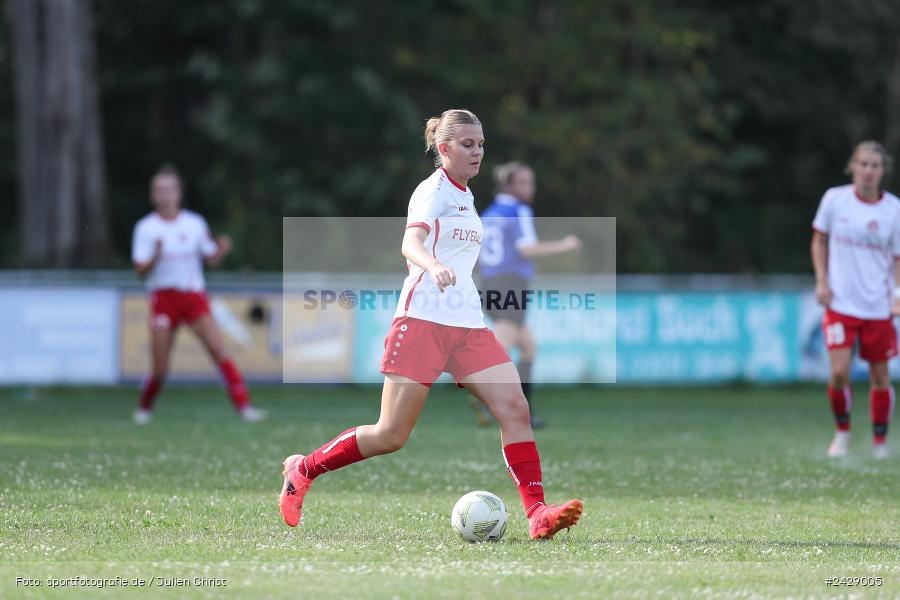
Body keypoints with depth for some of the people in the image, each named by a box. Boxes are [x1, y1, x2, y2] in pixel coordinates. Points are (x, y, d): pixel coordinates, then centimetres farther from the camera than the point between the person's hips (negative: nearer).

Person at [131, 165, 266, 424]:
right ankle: (144, 408, 25)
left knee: (219, 352, -15)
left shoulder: (195, 223, 4)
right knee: (160, 369, -3)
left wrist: (221, 250, -11)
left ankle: (243, 406, -15)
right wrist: (155, 257, -27)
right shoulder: (146, 228, -2)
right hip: (163, 297, -1)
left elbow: (211, 259, 10)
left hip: (194, 297, 1)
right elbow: (141, 271, -7)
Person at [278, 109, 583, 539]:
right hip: (423, 321, -8)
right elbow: (410, 242, -27)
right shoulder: (432, 191, -8)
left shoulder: (464, 195, 18)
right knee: (392, 435, -5)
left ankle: (537, 513, -16)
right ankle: (303, 470, 15)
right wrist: (433, 266, -47)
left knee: (514, 409, -12)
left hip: (468, 326, 8)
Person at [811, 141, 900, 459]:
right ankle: (842, 432, 12)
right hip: (840, 302, 0)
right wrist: (822, 282, 1)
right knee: (839, 371, -13)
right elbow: (819, 240, 11)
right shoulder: (834, 199, -3)